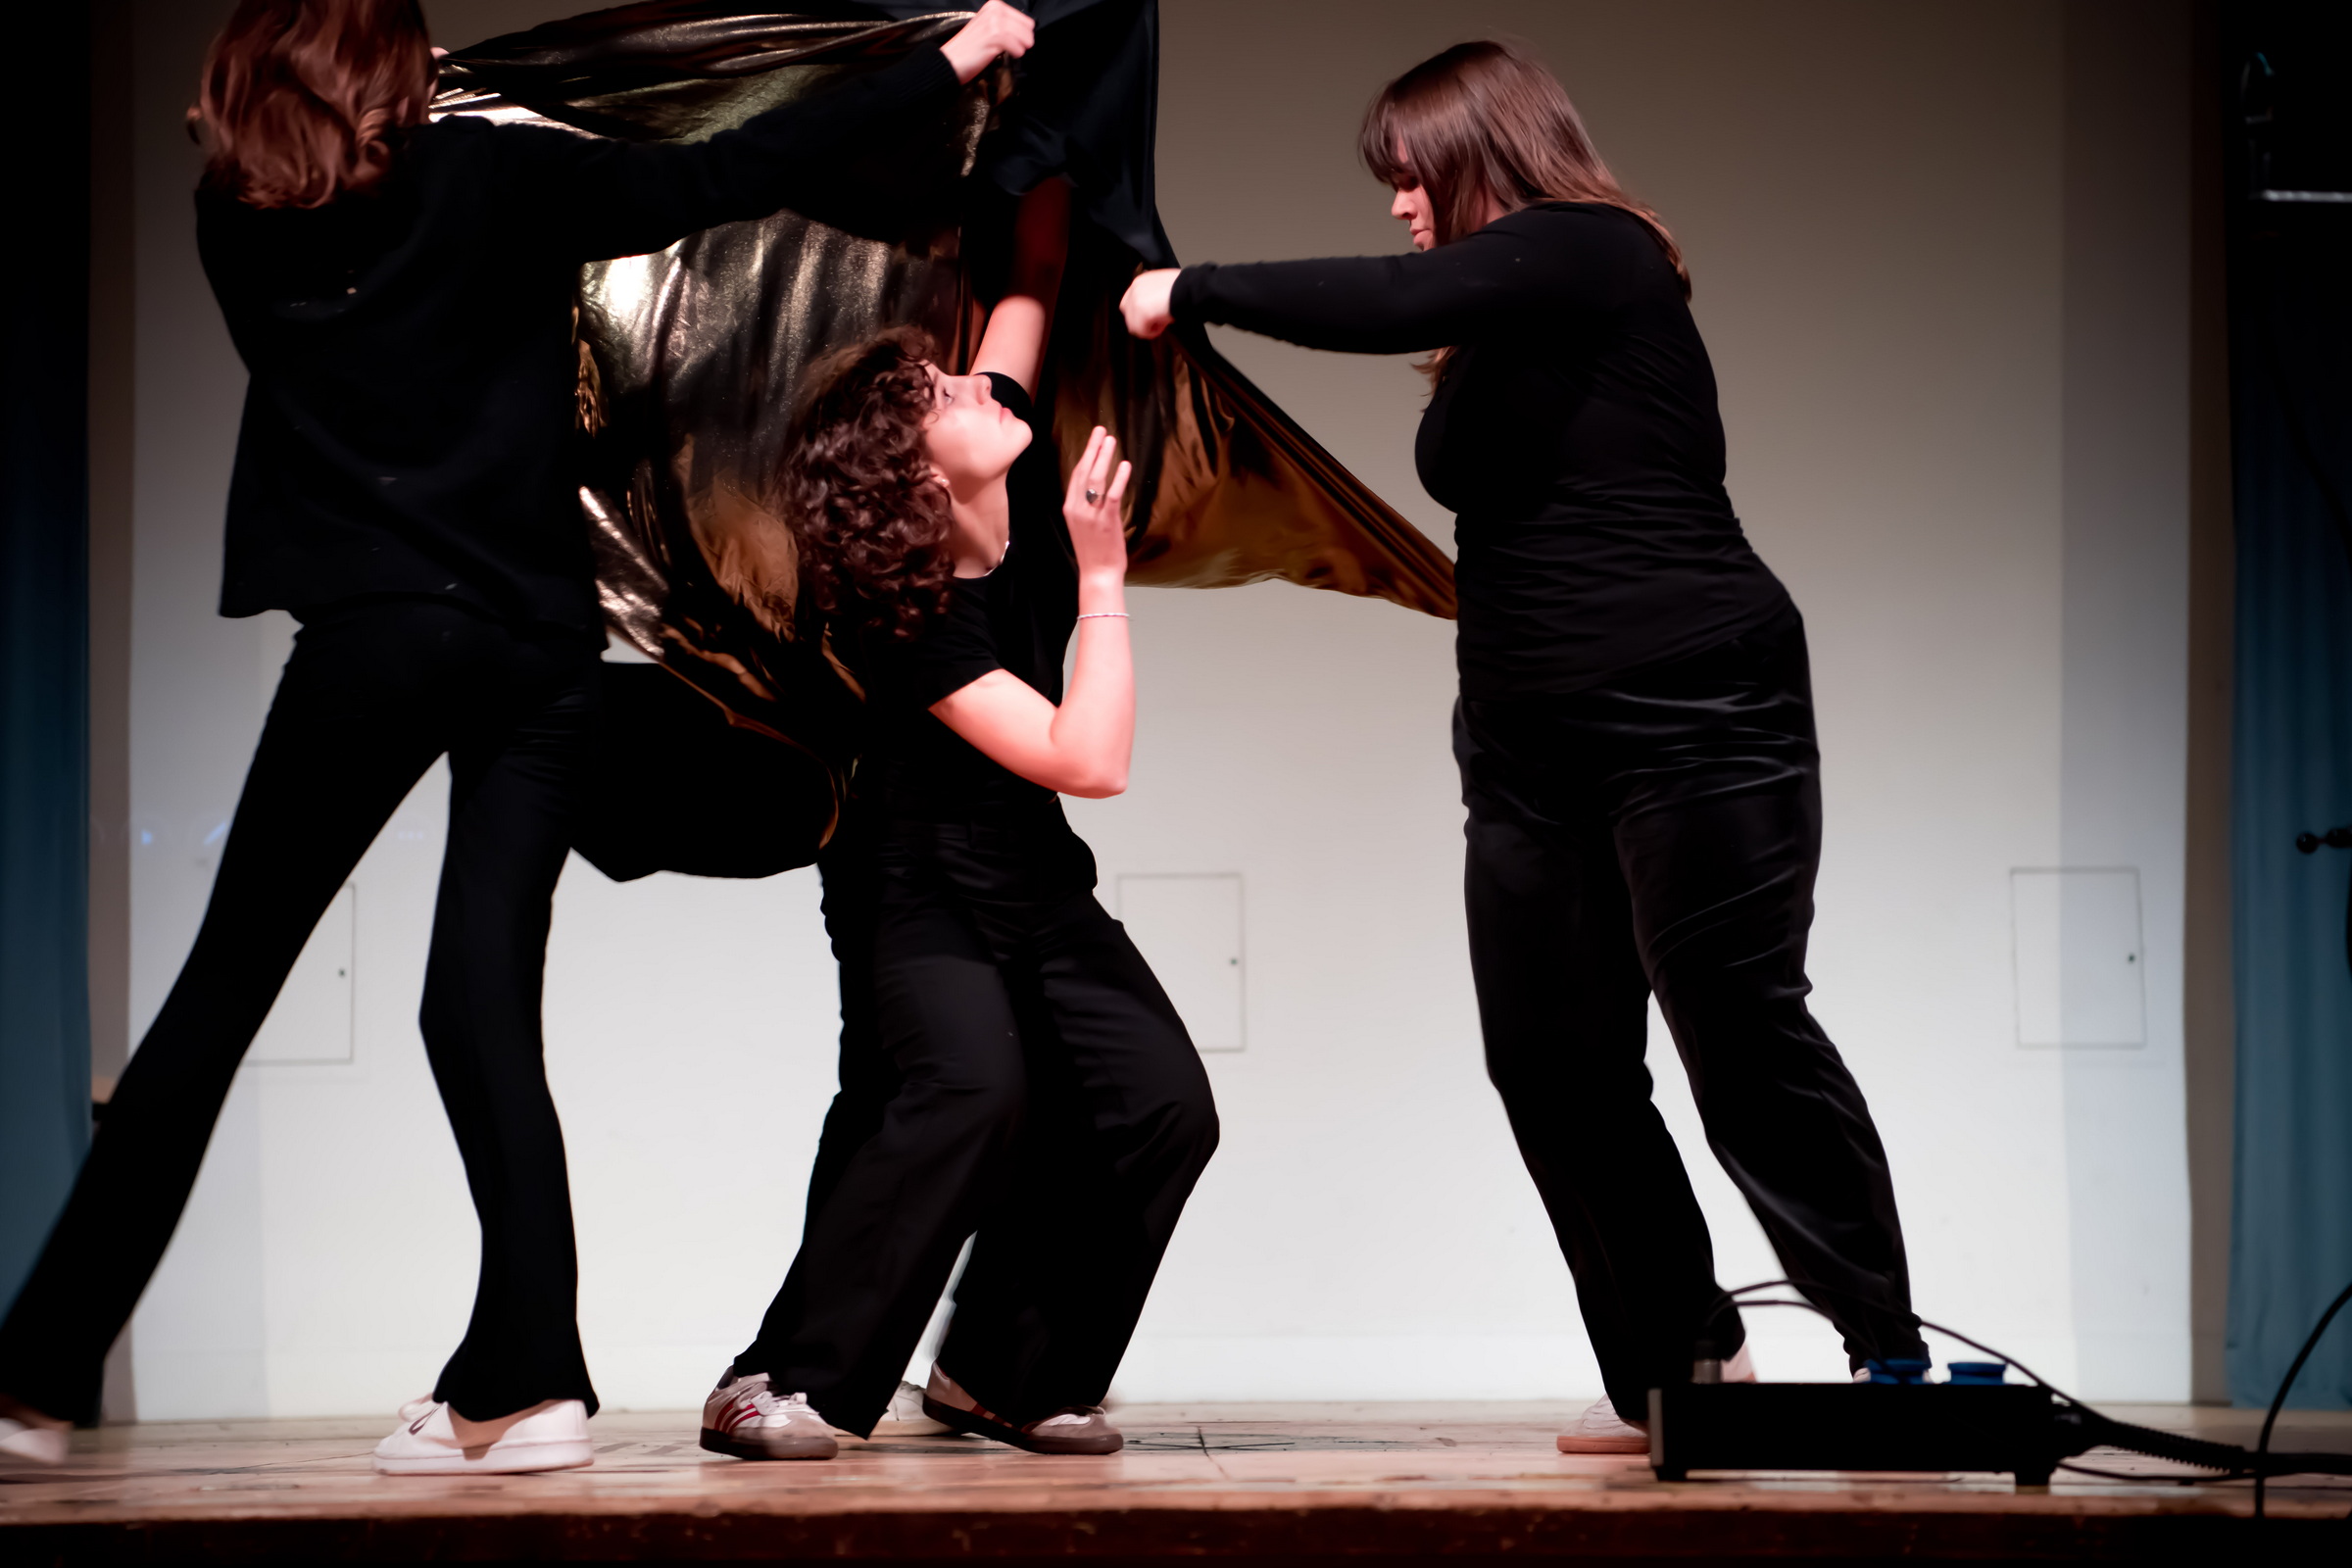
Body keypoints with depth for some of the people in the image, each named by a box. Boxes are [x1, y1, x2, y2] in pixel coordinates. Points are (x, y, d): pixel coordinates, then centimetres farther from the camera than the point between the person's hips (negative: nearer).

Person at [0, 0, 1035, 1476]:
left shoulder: (237, 222, 6)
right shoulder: (497, 178, 2)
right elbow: (730, 179, -2)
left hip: (376, 636, 0)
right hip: (540, 649, 1)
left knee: (219, 994, 5)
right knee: (485, 1007, 2)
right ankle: (528, 1381, -8)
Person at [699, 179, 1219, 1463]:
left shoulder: (1019, 492, -7)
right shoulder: (905, 615, -26)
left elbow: (1028, 289, 4)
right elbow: (1089, 760, -30)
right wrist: (1102, 575, -28)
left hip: (1043, 893, 7)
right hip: (934, 902, -7)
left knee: (1162, 1102, -13)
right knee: (976, 1090, -32)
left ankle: (1005, 1378, 1)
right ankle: (780, 1386, -25)